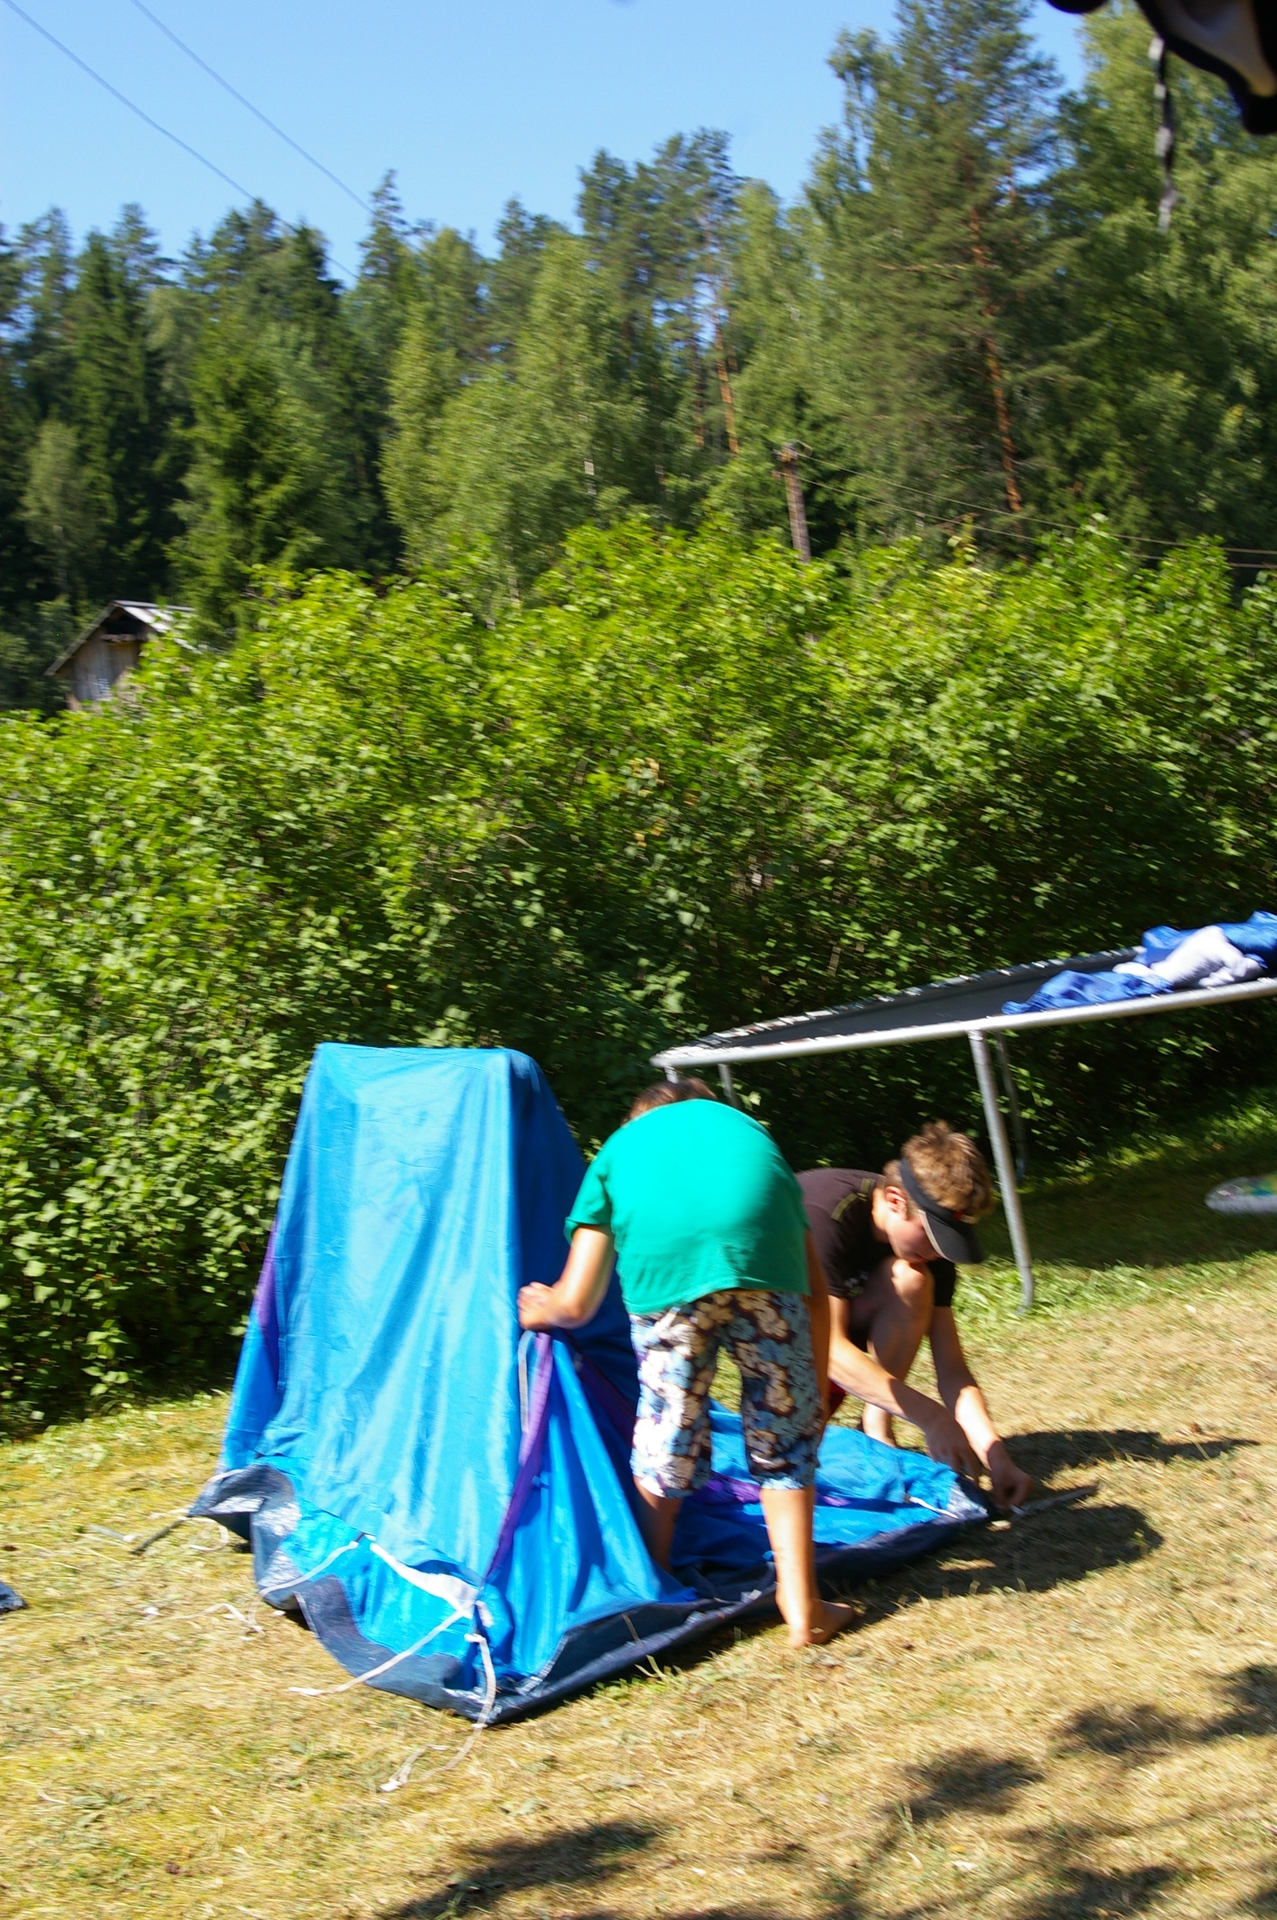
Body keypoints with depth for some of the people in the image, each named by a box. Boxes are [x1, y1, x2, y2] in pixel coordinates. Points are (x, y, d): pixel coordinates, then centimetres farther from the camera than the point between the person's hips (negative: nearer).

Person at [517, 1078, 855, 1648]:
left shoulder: (619, 1147, 35)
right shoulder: (746, 1127, 38)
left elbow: (573, 1305, 28)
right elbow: (814, 1290, 32)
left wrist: (534, 1309, 50)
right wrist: (816, 1391, 39)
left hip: (663, 1260, -1)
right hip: (760, 1248, 1)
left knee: (668, 1417, 20)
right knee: (783, 1426, 19)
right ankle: (802, 1607, 23)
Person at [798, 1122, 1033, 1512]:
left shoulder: (929, 1233, -16)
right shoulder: (825, 1214, -36)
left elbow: (951, 1367, -15)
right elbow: (829, 1350, -38)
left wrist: (994, 1451, -29)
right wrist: (928, 1416, -40)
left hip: (844, 1308, 5)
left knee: (912, 1282, -26)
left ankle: (877, 1426, -15)